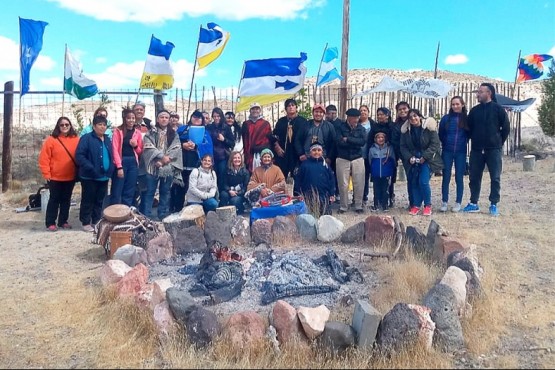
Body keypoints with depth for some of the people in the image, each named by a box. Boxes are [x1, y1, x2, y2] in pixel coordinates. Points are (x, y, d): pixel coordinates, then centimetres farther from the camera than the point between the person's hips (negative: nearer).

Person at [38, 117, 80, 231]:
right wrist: (46, 173, -9)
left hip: (70, 177, 3)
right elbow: (44, 158, -6)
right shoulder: (51, 139, -5)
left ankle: (63, 221, 23)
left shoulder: (76, 139, 2)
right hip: (55, 177, -3)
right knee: (54, 199, 4)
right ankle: (50, 223, 12)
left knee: (66, 200, 12)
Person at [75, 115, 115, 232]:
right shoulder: (86, 138, -9)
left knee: (100, 200, 14)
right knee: (88, 200, 4)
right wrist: (91, 168, -23)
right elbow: (79, 156, -17)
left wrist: (110, 170, 5)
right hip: (90, 177, -6)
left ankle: (97, 221, 25)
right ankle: (86, 223, 14)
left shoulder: (108, 139, 13)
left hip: (104, 176, 7)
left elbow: (111, 156, 20)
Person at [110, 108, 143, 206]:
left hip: (133, 163, 4)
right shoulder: (118, 131, -1)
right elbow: (115, 149, -7)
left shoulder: (138, 132, 10)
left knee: (129, 192, 8)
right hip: (121, 162, -4)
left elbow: (140, 152, 16)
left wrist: (135, 146, -6)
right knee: (117, 192, -1)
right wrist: (119, 166, -14)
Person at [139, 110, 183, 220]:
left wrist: (166, 159, -13)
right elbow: (149, 148, -7)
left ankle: (163, 216, 17)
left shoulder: (174, 134, 12)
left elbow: (176, 149, 0)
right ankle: (146, 216, 6)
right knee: (149, 192, 1)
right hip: (153, 167, -2)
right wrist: (162, 156, -17)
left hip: (168, 167, 2)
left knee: (165, 192, 9)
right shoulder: (151, 133, 6)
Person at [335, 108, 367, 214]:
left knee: (359, 183, 2)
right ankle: (343, 206, 15)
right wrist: (355, 143, -12)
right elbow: (339, 141, -16)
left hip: (357, 158, 2)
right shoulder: (341, 127, -2)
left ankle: (358, 206, 15)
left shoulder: (360, 128, 5)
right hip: (342, 159, -2)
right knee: (343, 184, 2)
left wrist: (347, 139, -13)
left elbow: (363, 141, -10)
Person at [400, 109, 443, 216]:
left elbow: (435, 144, -12)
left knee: (423, 182, -14)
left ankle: (428, 205, 3)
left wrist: (425, 157, -18)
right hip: (413, 160, 4)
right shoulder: (406, 130, 1)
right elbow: (403, 146, 4)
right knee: (414, 183, 1)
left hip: (427, 159, -4)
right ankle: (416, 205, 14)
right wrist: (409, 157, -11)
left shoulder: (429, 127, -10)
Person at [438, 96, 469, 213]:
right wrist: (446, 144, 7)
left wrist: (463, 143, 3)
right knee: (446, 177, 1)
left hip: (461, 152, 0)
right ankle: (444, 202, 8)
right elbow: (441, 135, 8)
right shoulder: (445, 118, 3)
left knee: (459, 178, 3)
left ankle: (458, 203, 10)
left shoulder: (466, 119, 3)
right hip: (447, 152, 0)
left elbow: (469, 134, 9)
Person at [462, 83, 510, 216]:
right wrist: (474, 141, 9)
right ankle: (473, 203, 16)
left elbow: (506, 128, 2)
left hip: (494, 150, -3)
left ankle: (493, 205, 9)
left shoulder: (498, 109, -2)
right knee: (474, 177, 6)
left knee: (495, 178, 1)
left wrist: (499, 142, 4)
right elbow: (469, 128, 14)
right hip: (476, 150, 3)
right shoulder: (474, 110, 7)